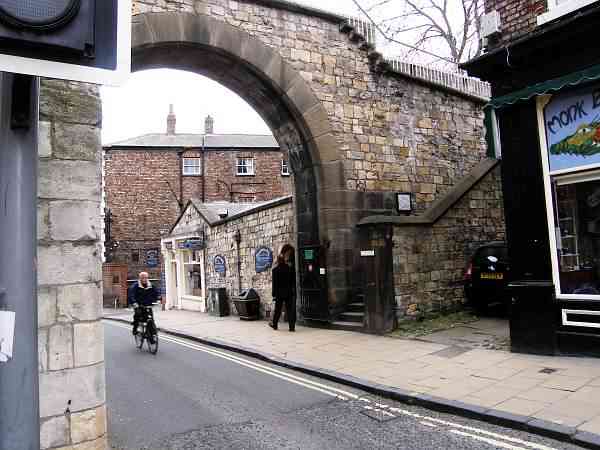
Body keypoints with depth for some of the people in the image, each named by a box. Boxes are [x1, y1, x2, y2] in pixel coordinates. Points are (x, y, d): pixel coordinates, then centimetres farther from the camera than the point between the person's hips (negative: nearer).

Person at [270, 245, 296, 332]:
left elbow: (274, 284, -5)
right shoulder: (290, 268, -1)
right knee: (290, 310, 2)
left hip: (279, 293, -1)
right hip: (289, 293, 1)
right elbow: (293, 282, 2)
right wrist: (293, 292, 7)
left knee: (277, 310, 11)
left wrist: (274, 294, -2)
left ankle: (274, 324, 24)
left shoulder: (275, 270, -7)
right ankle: (292, 327, -2)